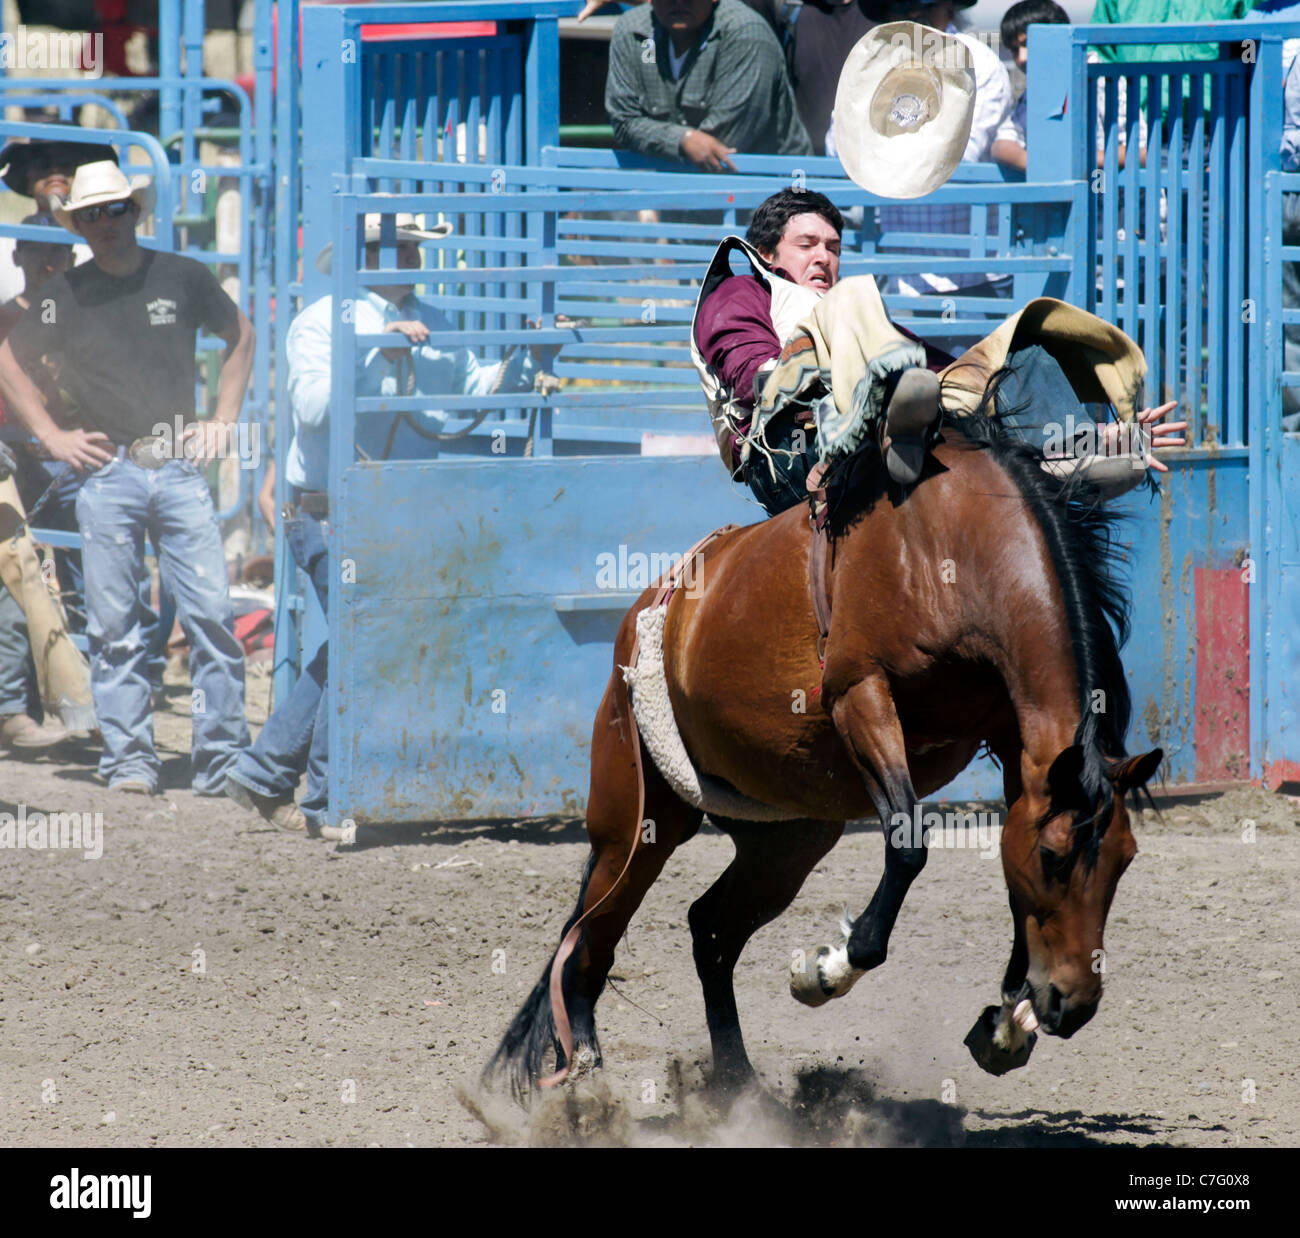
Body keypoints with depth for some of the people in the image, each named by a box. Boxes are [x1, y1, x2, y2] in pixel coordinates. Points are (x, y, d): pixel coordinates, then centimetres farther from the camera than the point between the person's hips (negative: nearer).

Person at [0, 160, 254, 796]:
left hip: (179, 470, 0)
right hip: (106, 475, 0)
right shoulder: (66, 294, 6)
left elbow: (240, 335, 23)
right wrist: (52, 435, 7)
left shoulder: (183, 277, 7)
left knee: (211, 616, -8)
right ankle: (129, 759, 6)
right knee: (114, 625, 0)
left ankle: (221, 759, -3)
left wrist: (223, 419, 13)